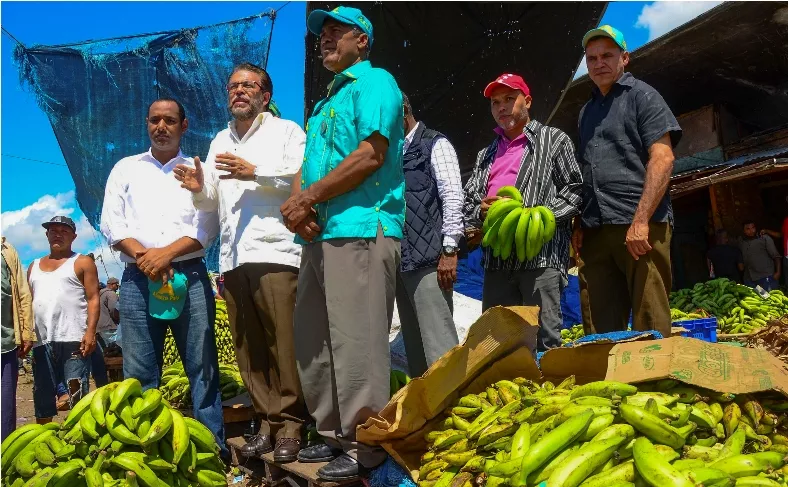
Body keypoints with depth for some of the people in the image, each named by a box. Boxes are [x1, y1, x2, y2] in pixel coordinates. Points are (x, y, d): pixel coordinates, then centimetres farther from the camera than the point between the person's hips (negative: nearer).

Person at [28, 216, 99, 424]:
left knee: (78, 396, -8)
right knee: (42, 396, 11)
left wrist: (90, 331, -14)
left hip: (73, 339, -5)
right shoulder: (34, 266, 23)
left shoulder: (83, 262, 7)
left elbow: (93, 298, -1)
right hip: (42, 342, 5)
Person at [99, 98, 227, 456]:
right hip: (137, 277, 1)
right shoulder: (126, 168, 17)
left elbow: (207, 226, 1)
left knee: (202, 366, -3)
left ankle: (213, 446, 2)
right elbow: (111, 222, 7)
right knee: (139, 371, 0)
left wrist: (167, 253, -13)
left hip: (189, 275, -1)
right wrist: (145, 256, -10)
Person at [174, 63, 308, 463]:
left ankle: (291, 422, 0)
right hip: (232, 257, 6)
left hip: (275, 252, -6)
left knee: (284, 342, -9)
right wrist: (199, 188, 4)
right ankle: (268, 421, 13)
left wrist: (255, 172, -14)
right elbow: (211, 203, 25)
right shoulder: (219, 141, 26)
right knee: (247, 347, 5)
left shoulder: (286, 130, 9)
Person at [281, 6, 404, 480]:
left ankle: (364, 447, 2)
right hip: (321, 234, 10)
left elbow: (371, 155, -15)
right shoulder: (325, 103, 26)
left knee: (355, 344, -8)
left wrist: (309, 199, -10)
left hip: (360, 231, -9)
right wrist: (297, 202, -2)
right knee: (315, 343, 12)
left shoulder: (375, 82, -1)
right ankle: (336, 434, 23)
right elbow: (308, 165, 21)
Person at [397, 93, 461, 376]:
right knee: (413, 344, 9)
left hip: (428, 259, -7)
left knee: (438, 343, -11)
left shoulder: (434, 144, 4)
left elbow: (452, 196, -7)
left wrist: (449, 250, -15)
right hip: (399, 260, 7)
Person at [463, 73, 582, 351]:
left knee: (545, 341, -7)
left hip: (542, 257, -5)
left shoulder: (553, 139, 10)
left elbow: (575, 190, 1)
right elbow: (469, 199, 21)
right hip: (496, 259, 5)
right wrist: (481, 211, -2)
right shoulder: (486, 155, 26)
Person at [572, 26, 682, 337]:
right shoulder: (587, 111, 23)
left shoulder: (642, 96, 4)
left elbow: (662, 158, -8)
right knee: (599, 332, 6)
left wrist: (641, 221, -17)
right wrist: (579, 225, 13)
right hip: (595, 230, 6)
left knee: (649, 328, -5)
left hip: (639, 226, -6)